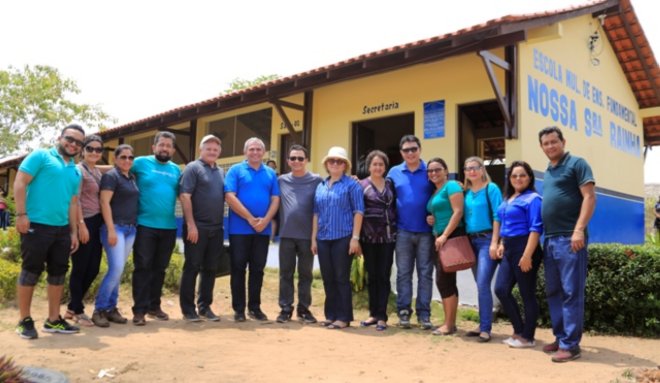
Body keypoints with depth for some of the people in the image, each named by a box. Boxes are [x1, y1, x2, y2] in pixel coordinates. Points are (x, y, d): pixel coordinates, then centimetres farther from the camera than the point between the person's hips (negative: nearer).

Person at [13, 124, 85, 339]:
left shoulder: (76, 172, 18)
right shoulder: (41, 156, -1)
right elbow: (20, 183, -8)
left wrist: (74, 231, 15)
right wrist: (21, 214, -16)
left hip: (62, 229, 7)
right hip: (36, 225, -7)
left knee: (58, 273, 10)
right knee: (30, 272, 1)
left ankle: (53, 320, 20)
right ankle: (24, 320, 13)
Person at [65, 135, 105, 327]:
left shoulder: (97, 171, 16)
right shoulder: (79, 170, -7)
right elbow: (75, 200, -14)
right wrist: (81, 225, -19)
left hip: (96, 224, 8)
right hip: (84, 223, -8)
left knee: (93, 269, 10)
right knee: (80, 268, 1)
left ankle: (72, 308, 22)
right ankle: (77, 311, 12)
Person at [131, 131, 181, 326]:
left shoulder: (176, 170, 11)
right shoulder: (141, 162, -1)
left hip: (169, 227, 4)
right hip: (145, 225, -4)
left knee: (160, 268, 12)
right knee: (143, 267, -2)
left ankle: (154, 306, 24)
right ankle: (139, 309, 5)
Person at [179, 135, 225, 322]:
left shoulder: (221, 172, 16)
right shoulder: (193, 168, -3)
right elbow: (185, 196, -11)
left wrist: (222, 223, 9)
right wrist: (191, 224, -17)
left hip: (216, 228, 6)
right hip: (197, 227, -6)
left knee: (210, 269, 10)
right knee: (192, 267, 1)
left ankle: (205, 306, 20)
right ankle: (188, 308, 10)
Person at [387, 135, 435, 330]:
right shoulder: (394, 172, 7)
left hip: (426, 232, -1)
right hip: (403, 232, 1)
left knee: (425, 273, 4)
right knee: (403, 273, 6)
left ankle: (424, 314, 11)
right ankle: (403, 311, 14)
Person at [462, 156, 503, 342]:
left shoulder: (491, 189, -5)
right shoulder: (466, 192, 12)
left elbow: (498, 216, -11)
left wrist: (494, 242, -17)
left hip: (487, 240, -6)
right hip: (471, 241, 6)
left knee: (483, 284, -12)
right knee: (481, 286, 11)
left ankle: (485, 328, -6)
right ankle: (483, 325, 19)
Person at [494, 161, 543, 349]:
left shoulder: (533, 198, -9)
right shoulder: (508, 199, 16)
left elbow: (535, 228, -16)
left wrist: (527, 255, -21)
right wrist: (502, 244, 14)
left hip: (524, 249, -8)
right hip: (509, 250, 8)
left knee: (527, 294, 2)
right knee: (501, 289, 5)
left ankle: (527, 337, 14)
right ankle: (519, 330, 19)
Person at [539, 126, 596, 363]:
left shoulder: (576, 164, -2)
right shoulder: (547, 173, 20)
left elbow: (589, 197, -10)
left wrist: (579, 230, -19)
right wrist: (544, 236, 17)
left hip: (570, 238, -8)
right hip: (550, 240, 8)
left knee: (571, 293, -4)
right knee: (553, 292, 11)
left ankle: (570, 344, 1)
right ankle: (560, 337, 21)